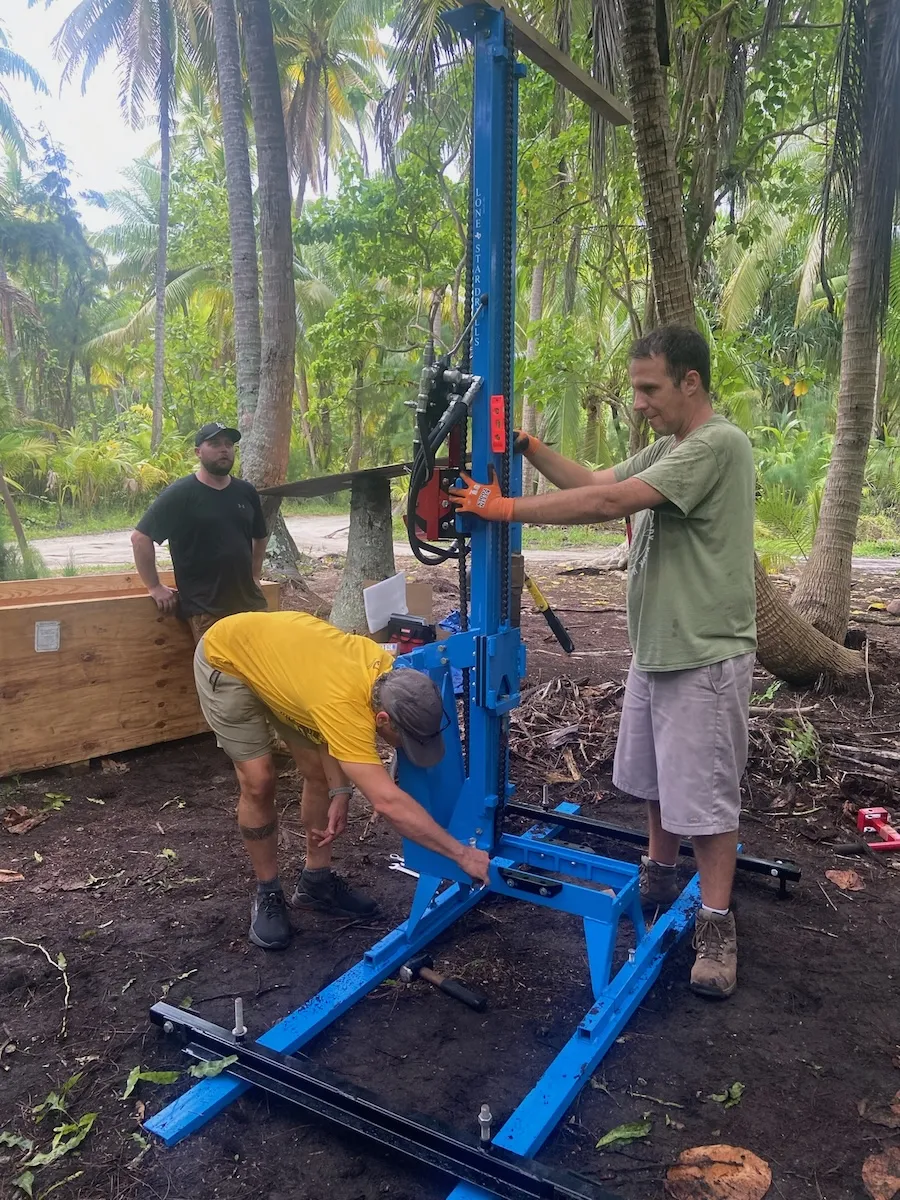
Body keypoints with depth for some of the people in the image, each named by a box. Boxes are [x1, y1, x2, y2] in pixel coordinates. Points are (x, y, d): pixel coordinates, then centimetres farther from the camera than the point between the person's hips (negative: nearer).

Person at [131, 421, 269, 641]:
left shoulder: (246, 492, 9)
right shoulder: (180, 494, -7)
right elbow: (140, 537, -8)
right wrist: (155, 587, -8)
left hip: (249, 601, 6)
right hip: (205, 609, -5)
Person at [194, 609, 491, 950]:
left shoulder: (386, 671, -21)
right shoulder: (343, 703, -42)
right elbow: (388, 802, -45)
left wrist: (340, 791, -15)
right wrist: (462, 853, -41)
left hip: (276, 649, 7)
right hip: (226, 658, -7)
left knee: (319, 772, 4)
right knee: (259, 782, -12)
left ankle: (316, 882, 20)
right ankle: (267, 894, 11)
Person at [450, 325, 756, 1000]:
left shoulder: (718, 444, -20)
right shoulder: (665, 447, 11)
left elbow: (610, 501, -27)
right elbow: (592, 481, 10)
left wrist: (508, 508, -22)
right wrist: (527, 447, -1)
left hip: (705, 657, -9)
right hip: (655, 649, 9)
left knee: (705, 792, 1)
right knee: (653, 777, 20)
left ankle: (716, 925, 16)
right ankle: (661, 875, 40)